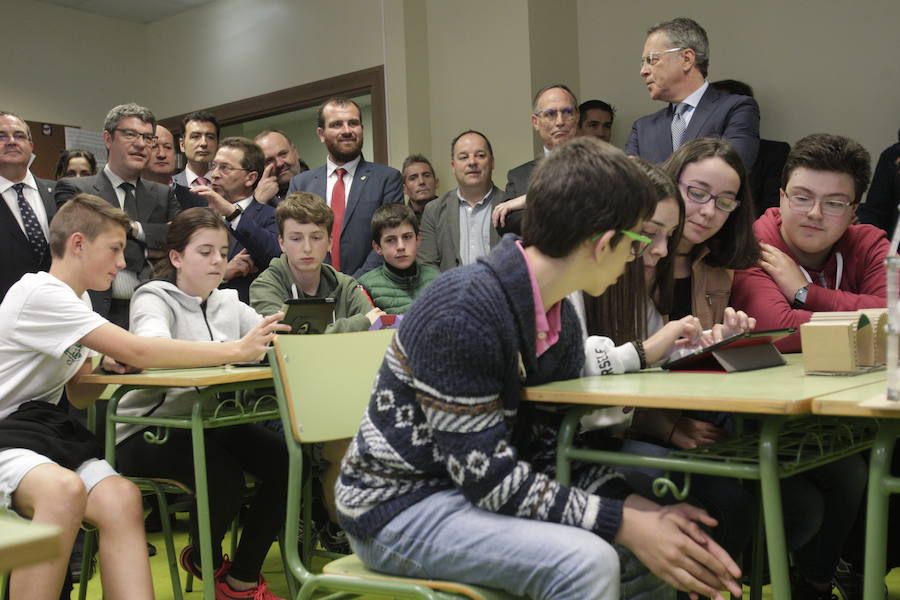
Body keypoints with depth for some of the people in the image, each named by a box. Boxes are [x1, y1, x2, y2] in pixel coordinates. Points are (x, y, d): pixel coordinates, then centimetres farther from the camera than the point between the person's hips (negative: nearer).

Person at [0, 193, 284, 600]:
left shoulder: (76, 298, 12)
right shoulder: (39, 293, -16)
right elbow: (137, 353, -25)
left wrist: (106, 366, -6)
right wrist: (238, 350, -24)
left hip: (43, 424, 8)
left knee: (120, 499, -22)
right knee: (65, 489, -38)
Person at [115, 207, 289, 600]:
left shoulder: (227, 303, 13)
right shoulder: (154, 299, -7)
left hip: (209, 422, 6)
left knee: (286, 461, -17)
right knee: (226, 480, -29)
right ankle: (206, 560, 8)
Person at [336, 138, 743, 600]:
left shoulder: (560, 318, 0)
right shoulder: (463, 314, -27)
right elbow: (487, 476, -26)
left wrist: (644, 511, -14)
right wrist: (624, 524, -25)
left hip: (477, 490, 8)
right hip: (401, 506, -8)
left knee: (656, 543, 2)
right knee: (583, 560, -27)